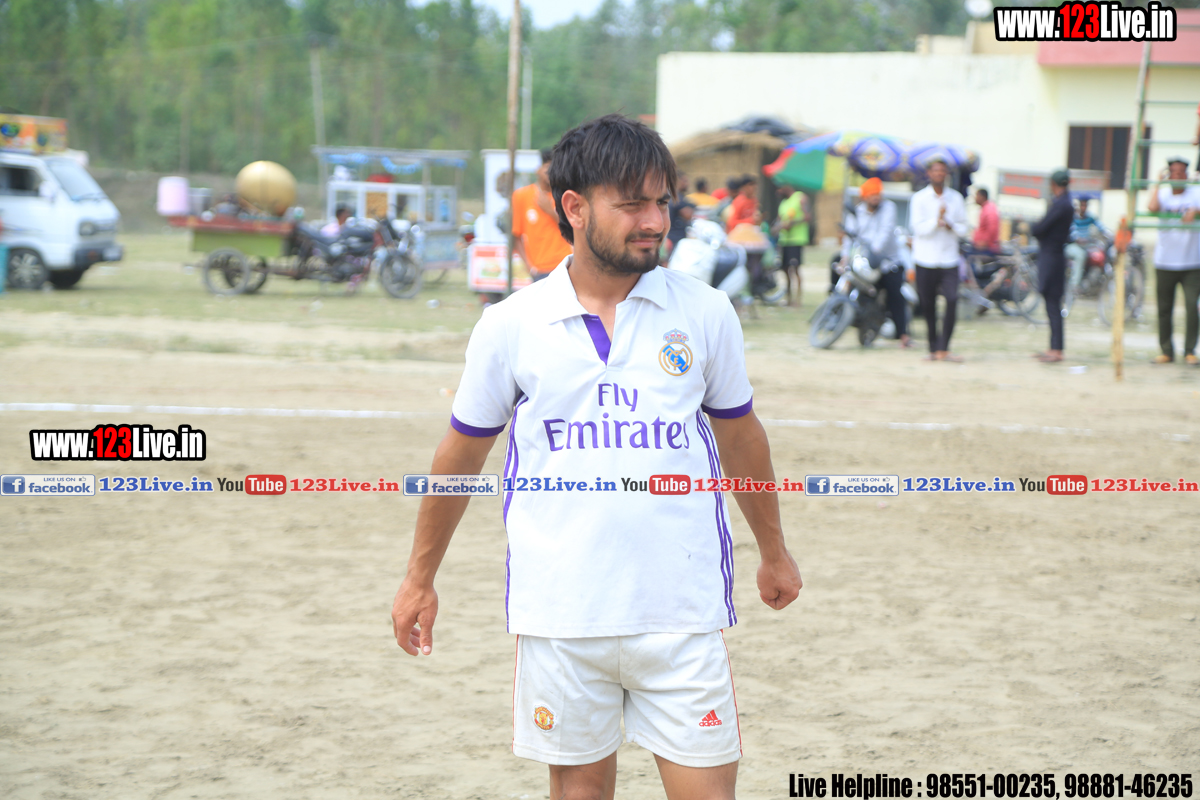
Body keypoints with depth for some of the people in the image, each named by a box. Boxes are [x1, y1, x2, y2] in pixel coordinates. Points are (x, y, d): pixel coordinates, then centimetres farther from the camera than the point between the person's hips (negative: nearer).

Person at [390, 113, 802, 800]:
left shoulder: (707, 313, 1)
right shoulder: (510, 326, -1)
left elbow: (741, 438, 15)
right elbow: (462, 453, 11)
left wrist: (774, 552, 24)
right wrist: (420, 578, 17)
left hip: (682, 612, 0)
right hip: (558, 612, 0)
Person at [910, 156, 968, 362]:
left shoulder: (955, 198, 10)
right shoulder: (919, 199, 2)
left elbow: (963, 229, 10)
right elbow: (919, 229, -7)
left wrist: (950, 225, -11)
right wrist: (937, 220, -23)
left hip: (949, 259, 1)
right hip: (926, 261, -1)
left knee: (952, 300, -16)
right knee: (928, 306, 2)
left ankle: (943, 349, -12)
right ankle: (934, 348, 16)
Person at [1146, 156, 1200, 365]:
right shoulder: (1163, 194, 4)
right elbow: (1153, 207, -17)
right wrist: (1159, 184, -9)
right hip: (1165, 263, 1)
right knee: (1164, 309, 4)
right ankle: (1166, 351, 15)